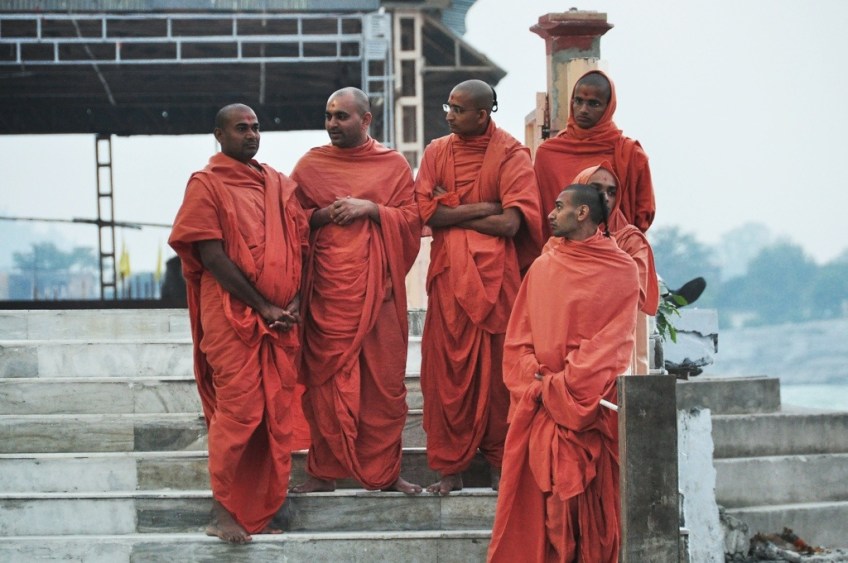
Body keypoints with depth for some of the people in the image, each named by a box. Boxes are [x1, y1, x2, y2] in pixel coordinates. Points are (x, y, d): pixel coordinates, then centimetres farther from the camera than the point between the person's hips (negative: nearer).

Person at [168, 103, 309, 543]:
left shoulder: (280, 185, 16)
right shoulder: (207, 184, -1)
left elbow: (300, 245, 14)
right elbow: (212, 257, -9)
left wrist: (295, 301, -3)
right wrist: (262, 307, -11)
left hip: (282, 318, 5)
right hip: (232, 315, -5)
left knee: (277, 415, 3)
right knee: (238, 410, -9)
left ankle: (262, 511, 10)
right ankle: (224, 512, -1)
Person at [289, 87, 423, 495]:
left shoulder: (393, 165, 8)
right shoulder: (310, 165, 9)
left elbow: (412, 218, 3)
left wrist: (370, 209, -11)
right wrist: (323, 215, -10)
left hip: (377, 285, 0)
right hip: (327, 288, 0)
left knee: (384, 378, 0)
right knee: (326, 379, -3)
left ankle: (384, 470, 8)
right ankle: (325, 470, 3)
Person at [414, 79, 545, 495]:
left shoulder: (510, 155, 0)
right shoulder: (437, 152, 9)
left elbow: (511, 223, -10)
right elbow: (425, 212, -3)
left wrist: (451, 213, -5)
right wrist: (481, 208, -9)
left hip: (496, 273, -2)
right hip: (449, 273, 2)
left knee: (498, 366, 1)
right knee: (447, 369, -1)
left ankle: (499, 462, 10)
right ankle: (449, 467, 3)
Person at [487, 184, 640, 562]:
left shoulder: (621, 271, 2)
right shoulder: (542, 268, 12)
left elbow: (612, 340, -6)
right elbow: (518, 336, 8)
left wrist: (563, 384, -13)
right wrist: (536, 380, -9)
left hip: (595, 401, -2)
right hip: (540, 401, 3)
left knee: (592, 493, -5)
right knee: (541, 495, -4)